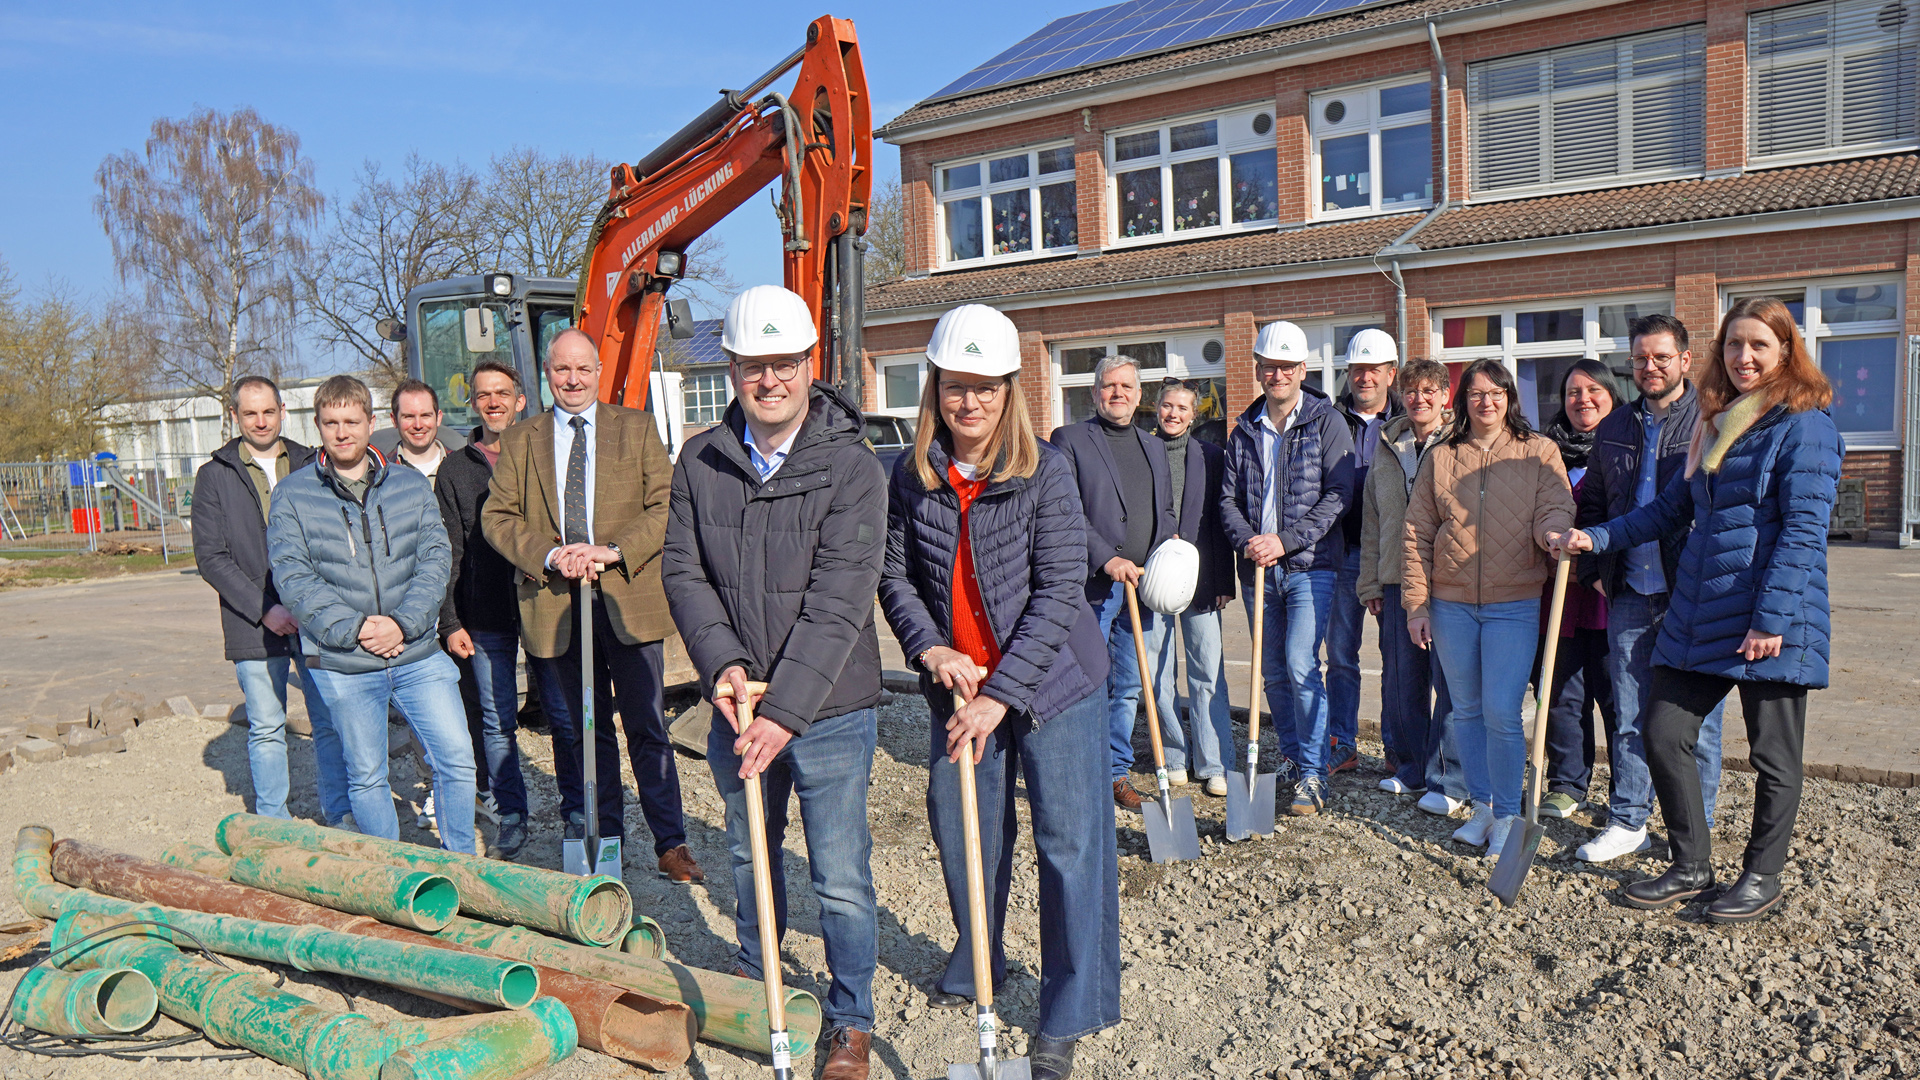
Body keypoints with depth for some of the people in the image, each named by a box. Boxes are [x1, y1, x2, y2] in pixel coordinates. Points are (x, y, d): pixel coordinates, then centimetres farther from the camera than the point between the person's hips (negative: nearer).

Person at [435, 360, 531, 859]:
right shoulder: (455, 469, 9)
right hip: (484, 619, 1)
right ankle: (512, 817, 16)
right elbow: (448, 552, 7)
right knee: (497, 721, 4)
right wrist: (450, 622, 0)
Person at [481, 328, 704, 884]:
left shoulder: (638, 428, 9)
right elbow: (497, 518, 6)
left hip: (628, 597, -2)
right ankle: (602, 838, 23)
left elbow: (666, 506, 0)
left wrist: (613, 551, -14)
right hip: (553, 604, 2)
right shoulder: (518, 440, 13)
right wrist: (549, 556, -12)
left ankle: (671, 844, 9)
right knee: (576, 729, 10)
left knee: (648, 727, 0)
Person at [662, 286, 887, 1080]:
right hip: (737, 704, 4)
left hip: (829, 709, -4)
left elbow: (838, 603, -20)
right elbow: (682, 570, 0)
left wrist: (785, 710, -24)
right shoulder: (700, 462, -1)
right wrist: (723, 662, -15)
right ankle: (753, 975, 48)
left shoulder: (851, 466, -15)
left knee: (841, 878, 4)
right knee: (748, 851, 23)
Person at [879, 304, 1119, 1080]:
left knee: (1068, 840, 1)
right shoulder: (911, 476, -1)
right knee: (961, 827, 15)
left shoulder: (1045, 469, -12)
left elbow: (1059, 590, -15)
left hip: (1053, 680, -3)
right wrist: (930, 649, -13)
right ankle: (975, 965, 41)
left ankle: (1069, 1015, 18)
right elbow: (895, 576, 5)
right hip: (959, 683, 4)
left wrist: (1002, 693, -20)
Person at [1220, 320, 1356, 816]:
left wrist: (1285, 540, -16)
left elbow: (1339, 494, -9)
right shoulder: (1244, 431, 12)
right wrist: (1247, 541, -11)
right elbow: (1229, 499, 9)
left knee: (1301, 667, -13)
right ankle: (1290, 757, 28)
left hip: (1309, 566, -5)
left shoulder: (1326, 422, -1)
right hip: (1258, 569, 5)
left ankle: (1313, 774, -3)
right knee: (1274, 672, 12)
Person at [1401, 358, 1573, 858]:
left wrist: (1557, 533, -30)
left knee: (1501, 712, -7)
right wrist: (1416, 605, 2)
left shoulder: (1539, 452, 3)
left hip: (1513, 605, -3)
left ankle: (1507, 815, 10)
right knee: (1466, 710, 11)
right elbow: (1416, 534, 7)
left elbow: (1554, 511, -5)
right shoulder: (1440, 458, 8)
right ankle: (1482, 806, 26)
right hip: (1451, 605, 3)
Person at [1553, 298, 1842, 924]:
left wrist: (1771, 618, -20)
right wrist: (1598, 538, 11)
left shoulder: (1804, 425, -8)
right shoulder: (1716, 424, 15)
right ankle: (1691, 869, 21)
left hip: (1772, 618, -7)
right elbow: (1673, 508, 21)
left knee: (1773, 755, 7)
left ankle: (1763, 877, 25)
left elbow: (1804, 529, -15)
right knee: (1663, 733, 6)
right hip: (1699, 610, 7)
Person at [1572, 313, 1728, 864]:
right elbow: (1591, 504, 22)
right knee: (1630, 714, 9)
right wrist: (1595, 566, 11)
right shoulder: (1614, 429, 12)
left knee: (1695, 716, 5)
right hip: (1630, 592, 4)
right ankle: (1628, 820, 19)